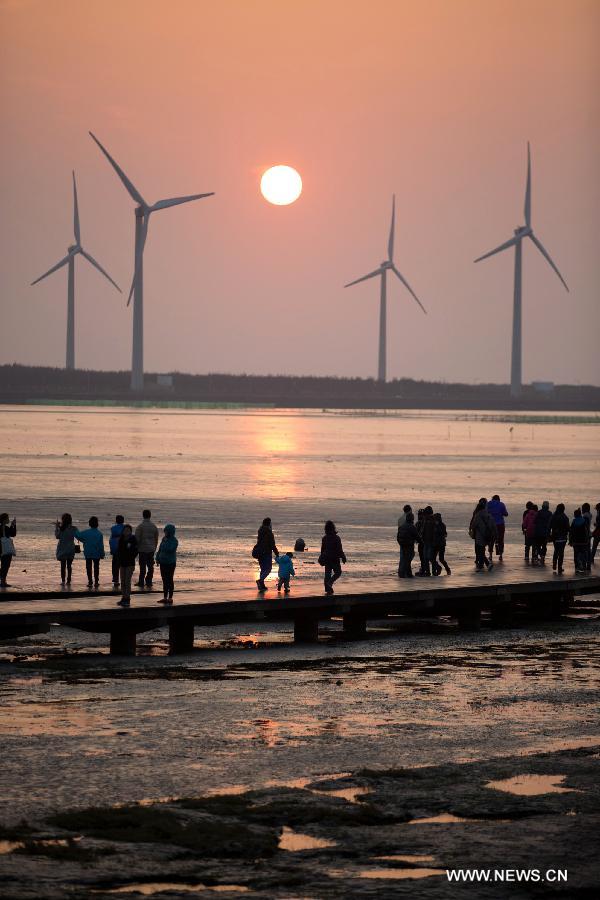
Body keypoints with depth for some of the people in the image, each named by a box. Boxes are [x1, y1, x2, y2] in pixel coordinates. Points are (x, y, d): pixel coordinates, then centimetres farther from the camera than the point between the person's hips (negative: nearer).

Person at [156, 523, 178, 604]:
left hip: (170, 563, -7)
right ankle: (165, 597, 18)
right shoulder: (164, 539, 9)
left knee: (170, 580, -1)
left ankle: (170, 598, 5)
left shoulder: (174, 541, -12)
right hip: (163, 562, 7)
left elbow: (170, 549, -25)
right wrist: (158, 558, 8)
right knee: (164, 580, 11)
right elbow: (160, 549, 16)